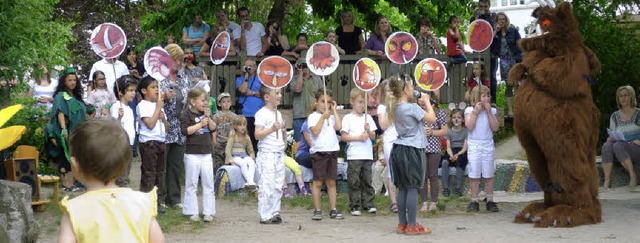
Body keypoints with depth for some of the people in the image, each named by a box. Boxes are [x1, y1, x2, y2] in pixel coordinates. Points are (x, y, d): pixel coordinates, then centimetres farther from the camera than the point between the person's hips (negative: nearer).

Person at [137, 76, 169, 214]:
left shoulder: (158, 105, 18)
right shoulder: (143, 105, -5)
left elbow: (167, 128, 17)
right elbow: (150, 124, -18)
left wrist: (163, 118, -3)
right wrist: (158, 108, -11)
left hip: (160, 142, 8)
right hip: (148, 142, -8)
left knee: (159, 173, 9)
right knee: (149, 174, -7)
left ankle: (156, 203, 16)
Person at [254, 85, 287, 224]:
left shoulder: (278, 113, 17)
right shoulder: (262, 114, -8)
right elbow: (257, 135, -15)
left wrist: (284, 131, 6)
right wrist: (272, 129, -25)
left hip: (279, 153, 8)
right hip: (267, 154, -8)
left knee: (278, 185, 10)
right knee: (267, 185, -7)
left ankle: (275, 212, 17)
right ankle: (265, 216, -4)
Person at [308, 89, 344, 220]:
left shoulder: (331, 116, 13)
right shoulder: (313, 117, -1)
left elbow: (339, 127, -4)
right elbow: (315, 131, -14)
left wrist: (334, 110, 0)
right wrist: (323, 117, -17)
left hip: (332, 151, 4)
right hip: (318, 152, -4)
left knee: (331, 182, 8)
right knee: (318, 182, -1)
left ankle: (333, 210, 12)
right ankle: (317, 210, 5)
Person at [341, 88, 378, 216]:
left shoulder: (368, 117, 12)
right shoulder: (348, 118, 0)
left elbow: (373, 136, 11)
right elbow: (344, 137, -6)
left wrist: (369, 131, -9)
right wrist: (359, 137, -13)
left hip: (367, 155, 4)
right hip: (354, 156, -4)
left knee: (367, 180, 6)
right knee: (354, 181, -1)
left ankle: (368, 204, 13)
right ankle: (355, 206, 4)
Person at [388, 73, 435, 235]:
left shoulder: (395, 108, 10)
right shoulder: (412, 108, -14)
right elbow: (432, 119, -11)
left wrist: (422, 103, 15)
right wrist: (426, 101, 0)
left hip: (399, 149, 8)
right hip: (412, 150, -8)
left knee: (402, 188, 11)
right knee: (412, 188, -4)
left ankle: (402, 224, 15)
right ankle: (412, 226, -1)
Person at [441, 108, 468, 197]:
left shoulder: (466, 131, 4)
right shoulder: (449, 131, 10)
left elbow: (465, 147, -5)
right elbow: (448, 147, 1)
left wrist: (457, 155, -23)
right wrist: (451, 156, -20)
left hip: (462, 153, -2)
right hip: (451, 152, 2)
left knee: (459, 161, -36)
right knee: (444, 162, -32)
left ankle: (458, 188, -29)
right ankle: (445, 188, -28)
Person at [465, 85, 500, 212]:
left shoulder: (491, 110, 5)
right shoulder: (469, 110, -1)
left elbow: (495, 128, -5)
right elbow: (469, 127, -14)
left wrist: (489, 112, -9)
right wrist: (476, 112, -14)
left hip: (488, 145, 2)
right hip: (474, 146, -2)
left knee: (489, 175, 4)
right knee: (474, 176, 0)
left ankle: (490, 201, 10)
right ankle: (474, 202, 6)